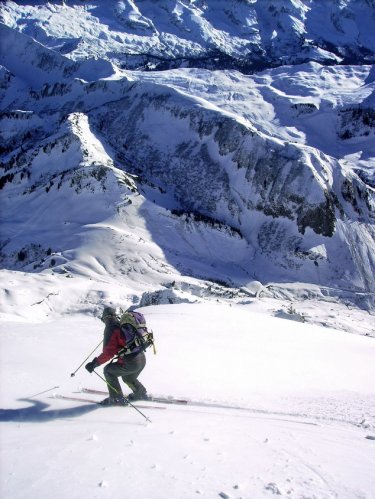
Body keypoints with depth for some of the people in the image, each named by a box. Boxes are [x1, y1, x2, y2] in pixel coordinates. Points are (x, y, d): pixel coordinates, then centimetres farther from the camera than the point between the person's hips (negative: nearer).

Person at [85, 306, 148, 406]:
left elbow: (108, 352, -16)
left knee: (108, 371, 14)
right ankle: (141, 393, 47)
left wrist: (95, 363, -11)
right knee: (127, 377, 34)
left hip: (130, 364, -8)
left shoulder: (111, 328, -9)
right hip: (142, 360, 8)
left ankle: (117, 399, 15)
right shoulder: (124, 324, 12)